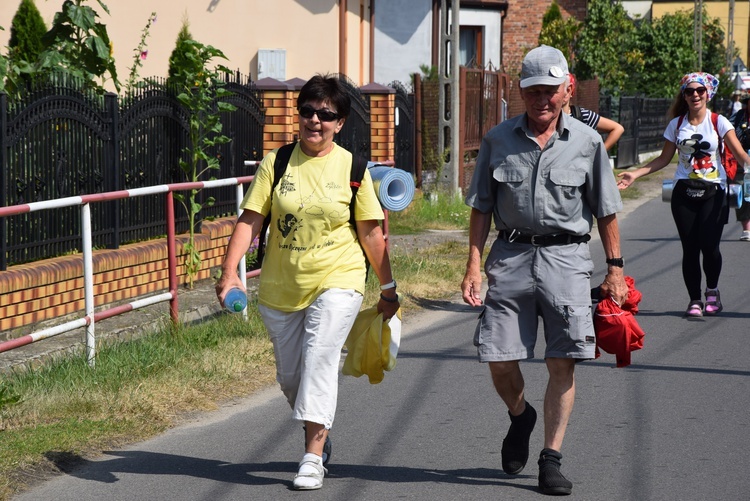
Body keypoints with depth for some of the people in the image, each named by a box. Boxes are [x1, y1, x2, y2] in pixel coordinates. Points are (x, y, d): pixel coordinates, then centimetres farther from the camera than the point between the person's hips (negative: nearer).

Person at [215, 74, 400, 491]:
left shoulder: (352, 168, -1)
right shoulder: (277, 163, 0)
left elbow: (371, 232, 3)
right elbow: (250, 219, -4)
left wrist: (388, 287, 7)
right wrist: (230, 270, -15)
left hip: (337, 282, -3)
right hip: (281, 286, 3)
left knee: (319, 355, -20)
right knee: (290, 374, 10)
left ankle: (313, 457, -18)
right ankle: (320, 434, 36)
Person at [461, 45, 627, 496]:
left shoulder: (587, 142, 3)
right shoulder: (498, 140, 6)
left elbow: (605, 210, 8)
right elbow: (482, 208, 9)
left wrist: (615, 268, 4)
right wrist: (474, 264, 1)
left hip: (566, 258, -1)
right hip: (511, 256, 1)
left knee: (563, 362, -5)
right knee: (499, 360, -2)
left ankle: (552, 459, 4)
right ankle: (521, 417, 31)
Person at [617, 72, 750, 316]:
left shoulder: (719, 122, 1)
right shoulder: (677, 124, 8)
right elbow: (664, 159, 13)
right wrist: (635, 174, 4)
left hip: (713, 192, -2)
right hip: (684, 192, 2)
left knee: (709, 245, -13)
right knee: (690, 248, -2)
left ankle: (712, 291, 14)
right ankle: (695, 299, 12)